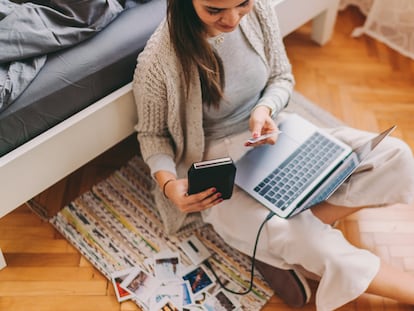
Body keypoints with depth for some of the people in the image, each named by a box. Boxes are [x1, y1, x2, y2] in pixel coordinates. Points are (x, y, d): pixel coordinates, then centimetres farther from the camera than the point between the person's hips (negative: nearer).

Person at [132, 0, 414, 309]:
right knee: (320, 250, -26)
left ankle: (283, 240, -16)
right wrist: (168, 184, -25)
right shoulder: (157, 61, -23)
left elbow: (281, 77, 5)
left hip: (271, 136, 6)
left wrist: (265, 109, -17)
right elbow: (152, 134, -6)